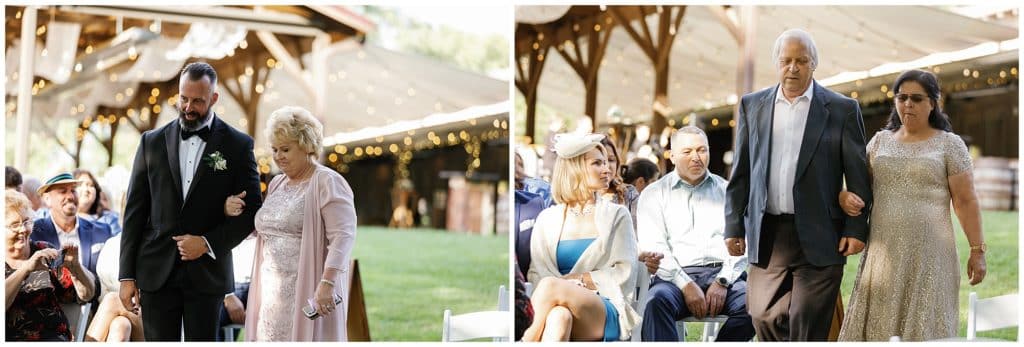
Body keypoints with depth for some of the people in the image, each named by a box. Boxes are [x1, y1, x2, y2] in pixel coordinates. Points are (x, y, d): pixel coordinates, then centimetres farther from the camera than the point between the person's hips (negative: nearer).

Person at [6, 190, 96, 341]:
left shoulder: (45, 252, 14)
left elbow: (86, 295, 10)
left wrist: (75, 267, -7)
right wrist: (26, 268, -18)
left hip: (53, 336, 2)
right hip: (10, 337, -1)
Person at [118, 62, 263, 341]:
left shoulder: (238, 145, 2)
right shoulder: (152, 142, 7)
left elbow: (250, 210, 2)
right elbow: (135, 211, 7)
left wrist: (208, 243, -11)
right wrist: (126, 276, 2)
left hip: (207, 273, -1)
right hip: (156, 273, 2)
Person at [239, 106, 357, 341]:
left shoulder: (327, 183, -7)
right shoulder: (276, 184, 17)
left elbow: (343, 236, -17)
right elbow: (263, 228, 28)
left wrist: (327, 283, -27)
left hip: (308, 293, -7)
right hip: (272, 293, 7)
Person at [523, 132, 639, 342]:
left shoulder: (616, 215, 15)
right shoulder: (547, 219, 18)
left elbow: (624, 274, 5)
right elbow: (535, 274, 9)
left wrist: (575, 280, -7)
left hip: (607, 313, -1)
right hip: (561, 305, 1)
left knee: (550, 285, -33)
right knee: (559, 315, -40)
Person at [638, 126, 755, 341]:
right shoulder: (654, 194, 15)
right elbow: (653, 247, 2)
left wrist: (722, 281, -8)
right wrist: (686, 285, -12)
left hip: (722, 274, 2)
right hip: (675, 276, -1)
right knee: (658, 301, -36)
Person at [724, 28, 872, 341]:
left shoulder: (842, 110, 2)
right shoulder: (752, 105, 10)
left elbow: (857, 175, 1)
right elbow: (741, 173, 11)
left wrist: (856, 228, -5)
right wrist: (734, 226, 7)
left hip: (818, 236, -3)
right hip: (767, 234, 3)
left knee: (808, 327, -2)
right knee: (764, 316, 3)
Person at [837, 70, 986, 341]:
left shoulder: (949, 144, 2)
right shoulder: (880, 140, 13)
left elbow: (966, 201, -1)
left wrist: (977, 250, -6)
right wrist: (845, 197, -8)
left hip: (928, 253, -3)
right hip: (883, 251, 4)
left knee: (923, 324, -4)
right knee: (878, 323, 1)